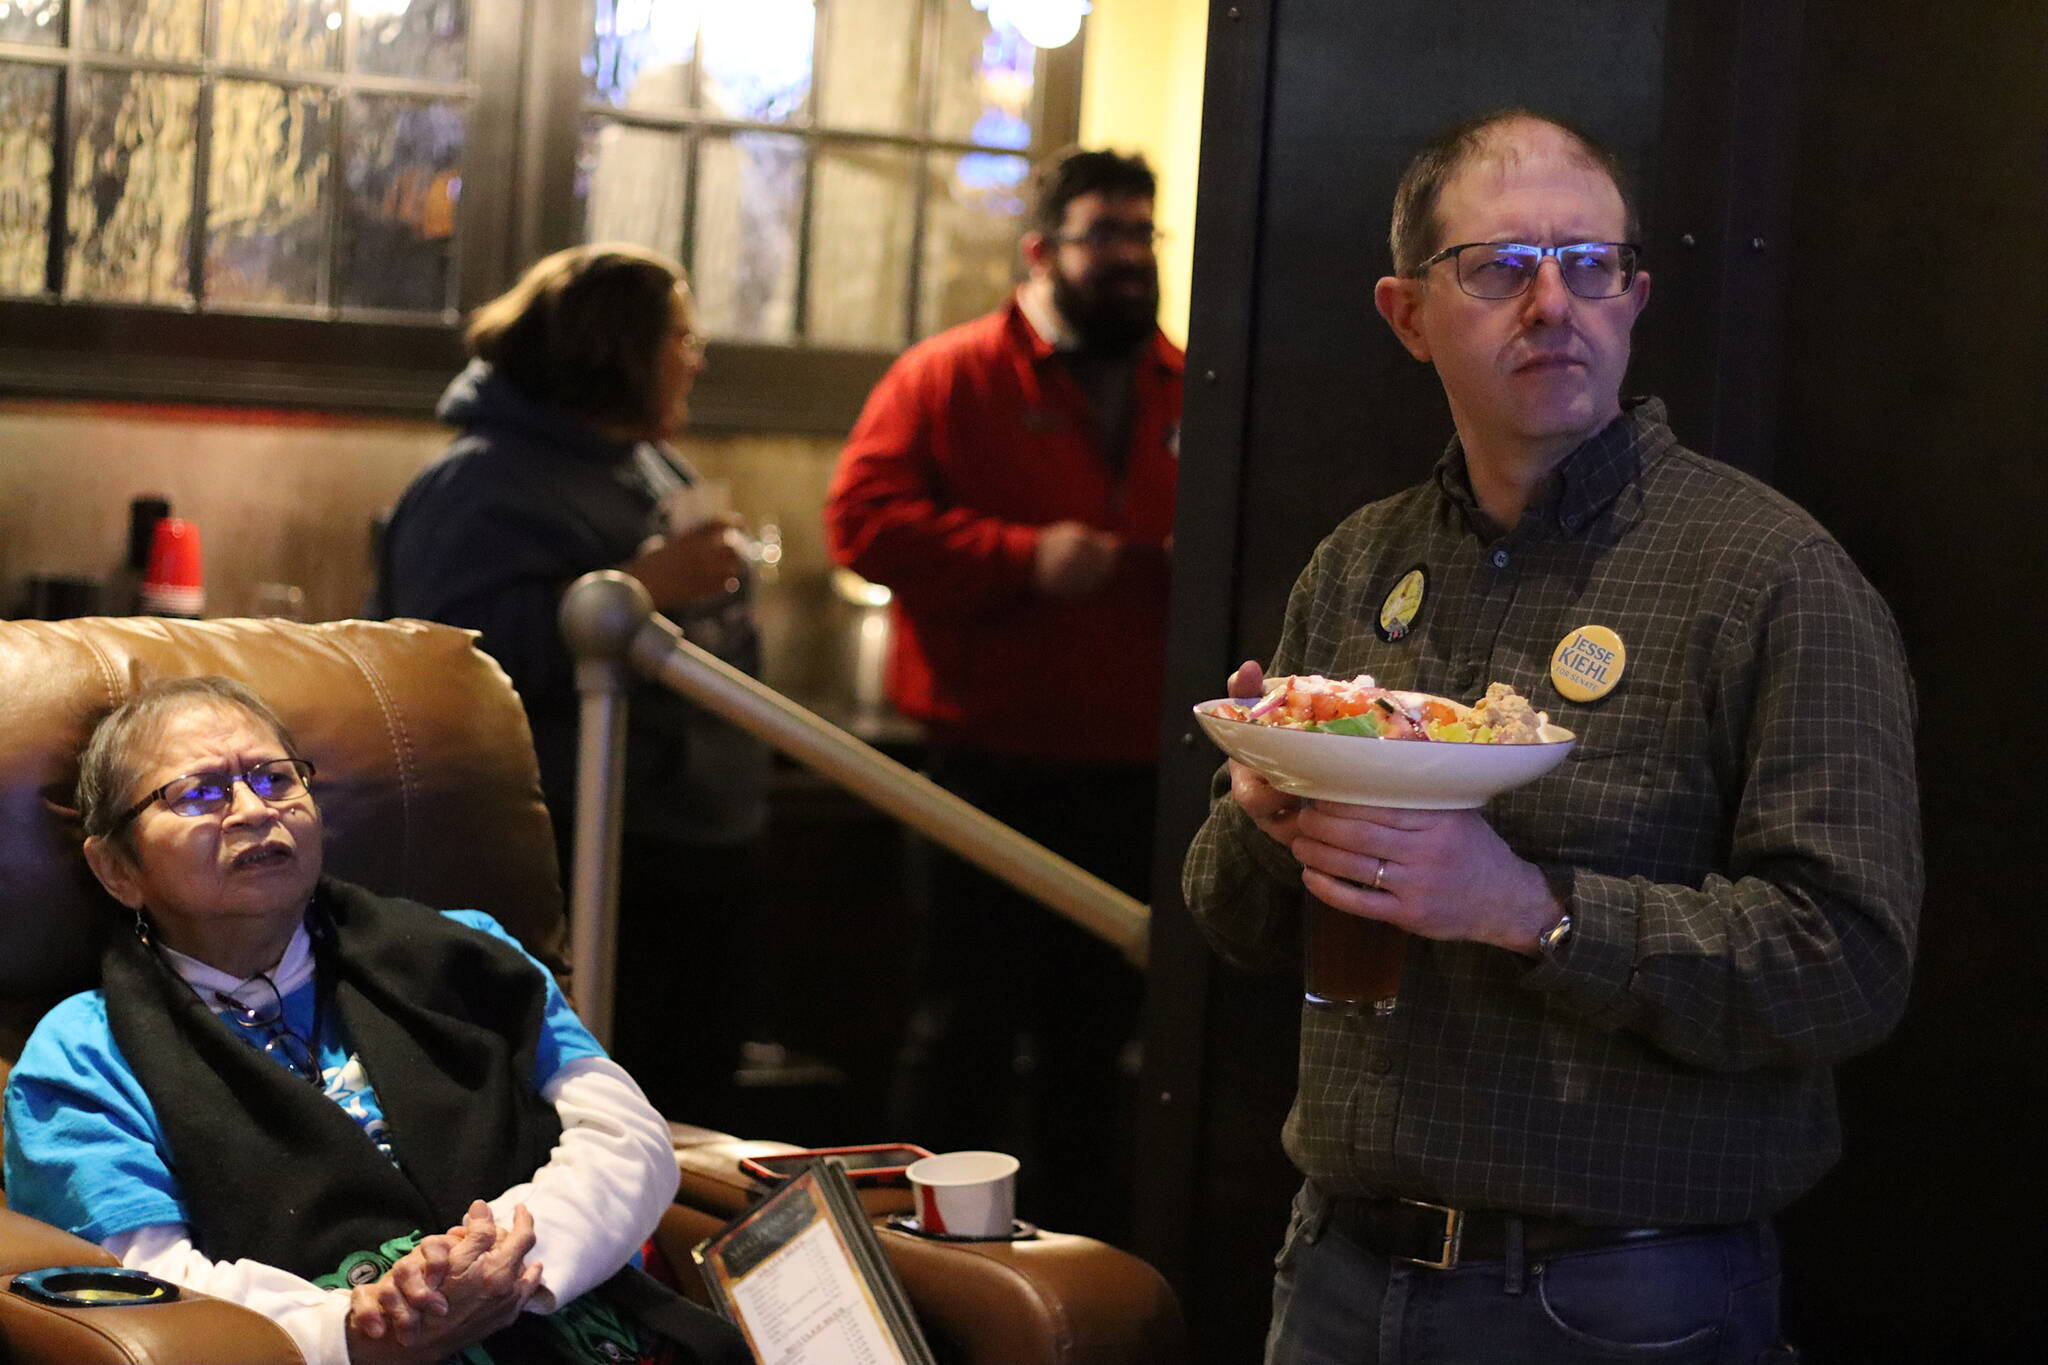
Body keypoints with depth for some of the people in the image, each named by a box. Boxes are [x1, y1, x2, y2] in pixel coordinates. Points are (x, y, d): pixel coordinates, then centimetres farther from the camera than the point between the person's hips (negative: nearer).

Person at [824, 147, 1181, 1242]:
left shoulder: (1188, 393, 10)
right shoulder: (953, 375, -3)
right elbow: (862, 516, -11)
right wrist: (1022, 555, -20)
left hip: (1133, 770, 4)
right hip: (992, 766, -4)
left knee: (1098, 1027, 15)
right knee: (971, 1019, 3)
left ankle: (1076, 1243, 27)